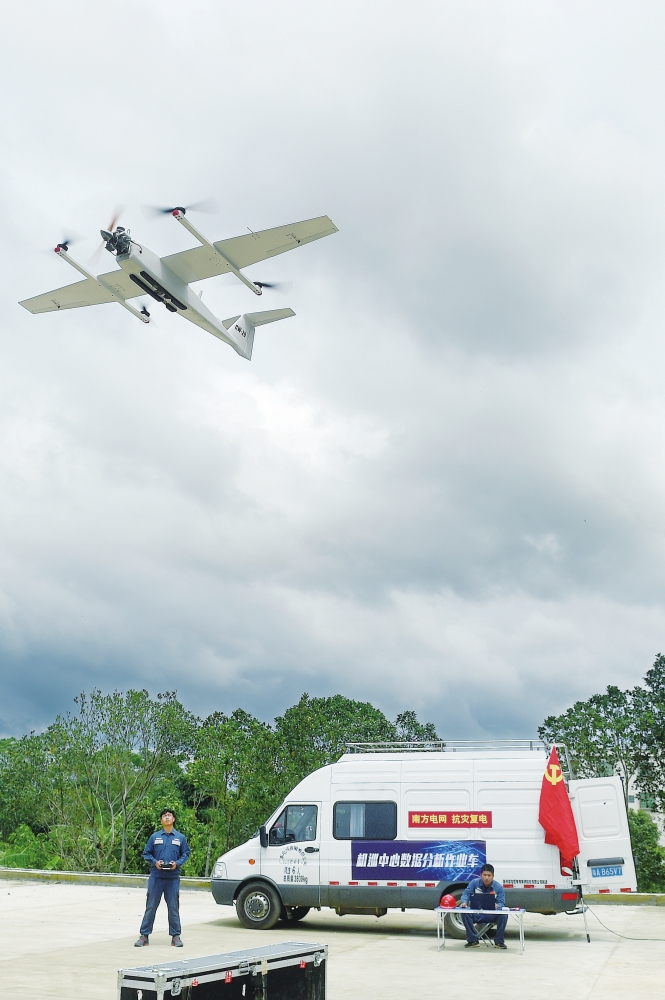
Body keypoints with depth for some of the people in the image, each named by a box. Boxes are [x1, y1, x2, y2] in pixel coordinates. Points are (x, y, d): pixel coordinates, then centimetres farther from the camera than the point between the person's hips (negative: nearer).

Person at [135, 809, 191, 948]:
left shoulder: (180, 837, 5)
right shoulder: (154, 837, 5)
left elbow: (186, 854, 8)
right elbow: (146, 854, 8)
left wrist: (177, 863, -9)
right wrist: (155, 862, -10)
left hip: (173, 878, 0)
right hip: (156, 877, 0)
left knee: (173, 908, 4)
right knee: (151, 907, 2)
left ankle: (175, 936, 12)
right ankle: (144, 935, 10)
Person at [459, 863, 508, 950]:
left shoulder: (498, 887, -1)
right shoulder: (474, 883, 0)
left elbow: (501, 902, -7)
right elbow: (466, 893, -4)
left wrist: (497, 905, -32)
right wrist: (464, 902, -27)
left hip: (492, 916, -1)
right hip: (476, 915, 1)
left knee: (504, 915, -30)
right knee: (465, 913, -29)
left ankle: (499, 941, -10)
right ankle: (473, 940, -11)